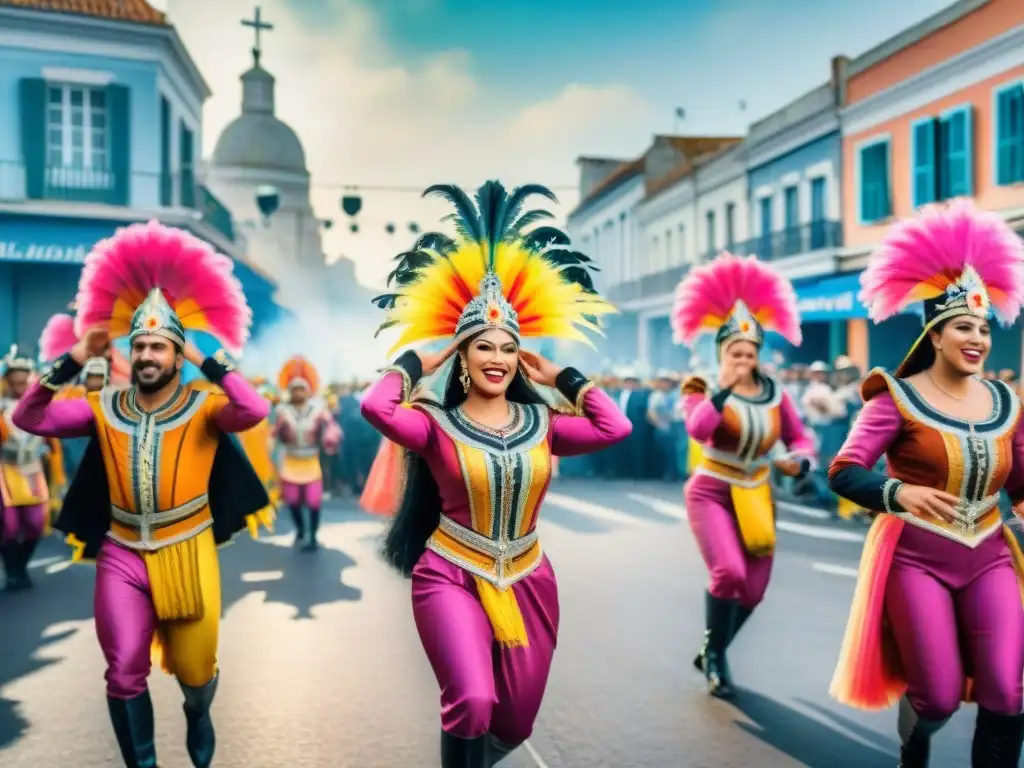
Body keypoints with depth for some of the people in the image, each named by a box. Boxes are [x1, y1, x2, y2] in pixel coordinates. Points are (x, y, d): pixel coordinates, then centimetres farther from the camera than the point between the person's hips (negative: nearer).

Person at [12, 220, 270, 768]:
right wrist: (72, 362, -12)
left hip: (187, 554, -2)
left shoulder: (202, 407, -8)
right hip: (122, 555, 2)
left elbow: (254, 412, -27)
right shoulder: (105, 408, 2)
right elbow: (28, 419, -4)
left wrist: (208, 362, -23)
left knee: (194, 670, 12)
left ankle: (198, 716, 48)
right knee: (124, 674, -2)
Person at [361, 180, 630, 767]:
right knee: (472, 703, -26)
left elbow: (616, 428, -8)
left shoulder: (542, 425, 2)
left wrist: (564, 379, 1)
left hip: (528, 583, 4)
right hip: (451, 579, -4)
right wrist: (416, 363, -8)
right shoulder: (437, 425, -7)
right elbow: (377, 409, -24)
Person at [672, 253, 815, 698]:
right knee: (728, 573, -24)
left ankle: (712, 653, 35)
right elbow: (697, 430, -31)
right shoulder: (704, 388, -11)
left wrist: (799, 462, -17)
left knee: (753, 592, 9)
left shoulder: (775, 393, -1)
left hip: (758, 498, 5)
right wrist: (725, 387, -33)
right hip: (711, 493, -4)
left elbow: (802, 439, 4)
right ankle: (714, 655, 3)